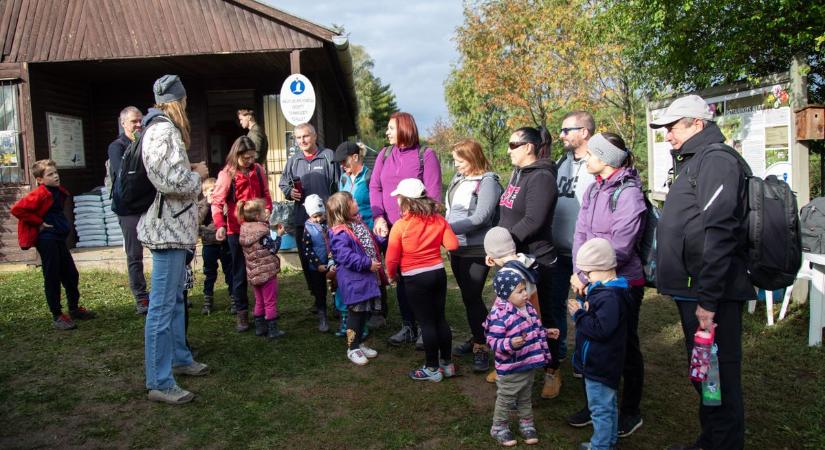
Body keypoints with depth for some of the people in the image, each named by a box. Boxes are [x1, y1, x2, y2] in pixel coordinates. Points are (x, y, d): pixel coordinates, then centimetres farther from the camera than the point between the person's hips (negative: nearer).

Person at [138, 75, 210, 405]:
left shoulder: (158, 128, 16)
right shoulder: (165, 131, -17)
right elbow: (174, 183, -25)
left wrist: (189, 170, 12)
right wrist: (198, 175, -8)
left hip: (172, 227, 11)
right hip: (168, 229, -11)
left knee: (175, 299, 20)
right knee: (163, 306, -6)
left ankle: (180, 359, 34)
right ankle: (159, 383, 0)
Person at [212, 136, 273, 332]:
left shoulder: (258, 170, 4)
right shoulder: (227, 174, -8)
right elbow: (217, 202, -13)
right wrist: (220, 225, -26)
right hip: (237, 230, -3)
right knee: (240, 272, 5)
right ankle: (241, 312, 15)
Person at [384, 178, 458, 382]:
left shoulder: (400, 226, -14)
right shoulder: (438, 220, -1)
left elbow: (392, 259, -11)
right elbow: (453, 244, -5)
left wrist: (392, 274, 9)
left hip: (415, 279, -5)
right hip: (438, 273, 5)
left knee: (426, 322, 4)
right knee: (440, 318, 15)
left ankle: (432, 369, 15)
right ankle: (447, 363, 25)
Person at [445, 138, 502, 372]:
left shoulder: (487, 182, -13)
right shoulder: (458, 179, 9)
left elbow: (481, 218, -20)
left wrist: (448, 227, -20)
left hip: (476, 250, -7)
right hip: (457, 248, 7)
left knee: (473, 298, -4)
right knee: (467, 296, 16)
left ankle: (482, 347, 10)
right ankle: (476, 339, 31)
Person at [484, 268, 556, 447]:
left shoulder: (528, 308, 0)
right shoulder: (499, 316, -28)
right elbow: (493, 341, -27)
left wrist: (546, 332, 12)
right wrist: (510, 344, -41)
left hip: (529, 365, 8)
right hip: (510, 369, -7)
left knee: (526, 398, 25)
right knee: (506, 399, 11)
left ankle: (526, 424, 42)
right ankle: (499, 428, 30)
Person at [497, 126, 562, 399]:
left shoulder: (541, 177, -16)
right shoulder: (518, 174, 13)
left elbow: (533, 221, -24)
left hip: (534, 261, -9)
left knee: (541, 317, 3)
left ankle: (552, 372, 18)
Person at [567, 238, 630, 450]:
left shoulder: (609, 297, -27)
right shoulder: (606, 290, 6)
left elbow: (601, 329, -31)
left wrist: (579, 314, -21)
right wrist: (586, 307, -2)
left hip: (599, 365, -11)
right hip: (600, 362, 11)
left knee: (600, 408, 3)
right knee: (608, 405, 23)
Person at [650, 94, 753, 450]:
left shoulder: (715, 160, -14)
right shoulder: (693, 161, 18)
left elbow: (719, 233, -24)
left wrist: (708, 299, -25)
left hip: (712, 293, -10)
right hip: (693, 290, 11)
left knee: (718, 377, -1)